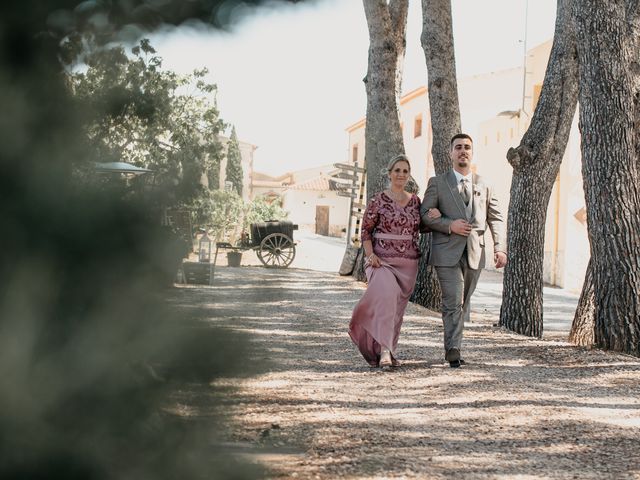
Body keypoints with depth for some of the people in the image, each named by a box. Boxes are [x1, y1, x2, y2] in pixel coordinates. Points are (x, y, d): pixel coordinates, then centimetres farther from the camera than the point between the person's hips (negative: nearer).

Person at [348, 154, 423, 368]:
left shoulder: (415, 200, 9)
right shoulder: (378, 201, -3)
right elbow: (366, 231, -2)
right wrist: (370, 254, -16)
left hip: (408, 262, 5)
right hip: (382, 259, -5)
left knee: (397, 308, 9)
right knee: (386, 296, -26)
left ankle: (388, 351, 24)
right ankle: (384, 350, -28)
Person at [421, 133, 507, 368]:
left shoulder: (483, 185, 13)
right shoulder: (437, 183, 5)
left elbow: (495, 218, 13)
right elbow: (424, 213, 0)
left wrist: (500, 248, 1)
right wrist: (449, 225, -15)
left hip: (474, 254, 4)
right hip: (447, 252, -4)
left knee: (463, 304, 9)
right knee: (453, 302, -13)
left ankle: (452, 347, 20)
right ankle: (454, 351, -12)